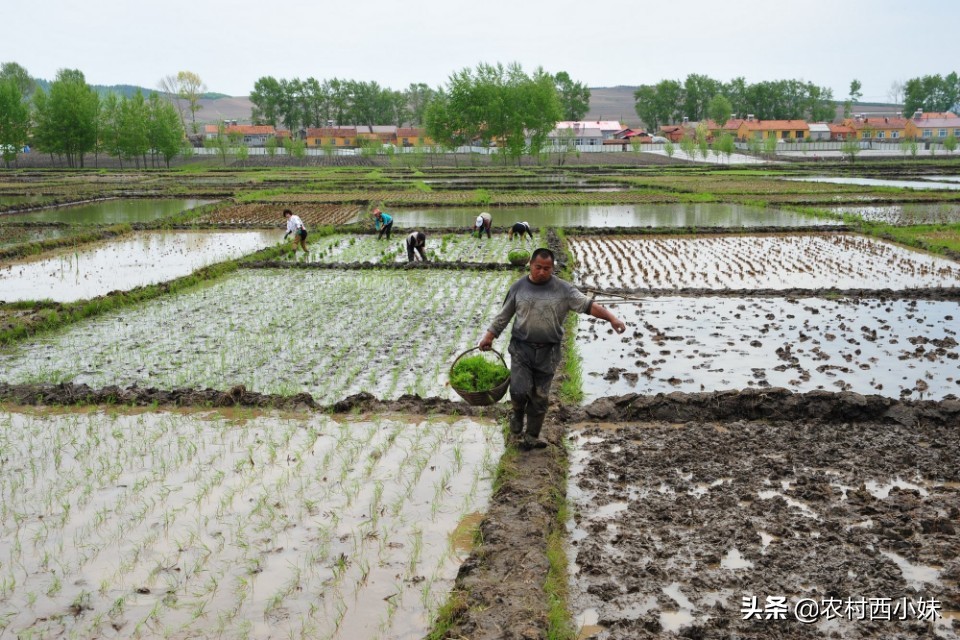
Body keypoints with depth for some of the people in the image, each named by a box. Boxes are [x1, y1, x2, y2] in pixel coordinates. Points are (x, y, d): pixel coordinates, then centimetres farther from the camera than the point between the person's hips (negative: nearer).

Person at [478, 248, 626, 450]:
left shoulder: (563, 289, -3)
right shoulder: (518, 287, 1)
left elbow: (587, 305, -10)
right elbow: (503, 316, 9)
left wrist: (611, 318, -21)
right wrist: (489, 337, 6)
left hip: (548, 351, 0)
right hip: (521, 348, 0)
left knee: (540, 397, 7)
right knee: (519, 391, -11)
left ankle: (531, 437, 23)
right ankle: (517, 414, 24)